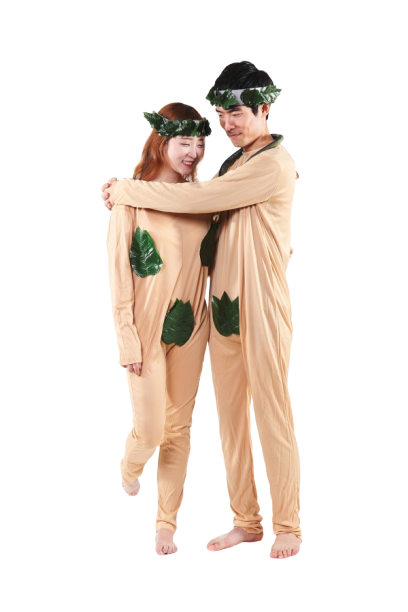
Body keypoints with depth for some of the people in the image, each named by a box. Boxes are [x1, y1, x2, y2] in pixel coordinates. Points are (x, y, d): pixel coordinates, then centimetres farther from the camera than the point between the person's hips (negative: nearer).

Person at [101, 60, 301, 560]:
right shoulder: (234, 162, 17)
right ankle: (246, 522, 23)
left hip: (262, 308, -8)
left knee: (272, 418, 0)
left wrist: (126, 190, -8)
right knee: (231, 419, 11)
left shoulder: (275, 163, -12)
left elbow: (199, 199, -17)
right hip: (223, 306, 8)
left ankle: (288, 527, 14)